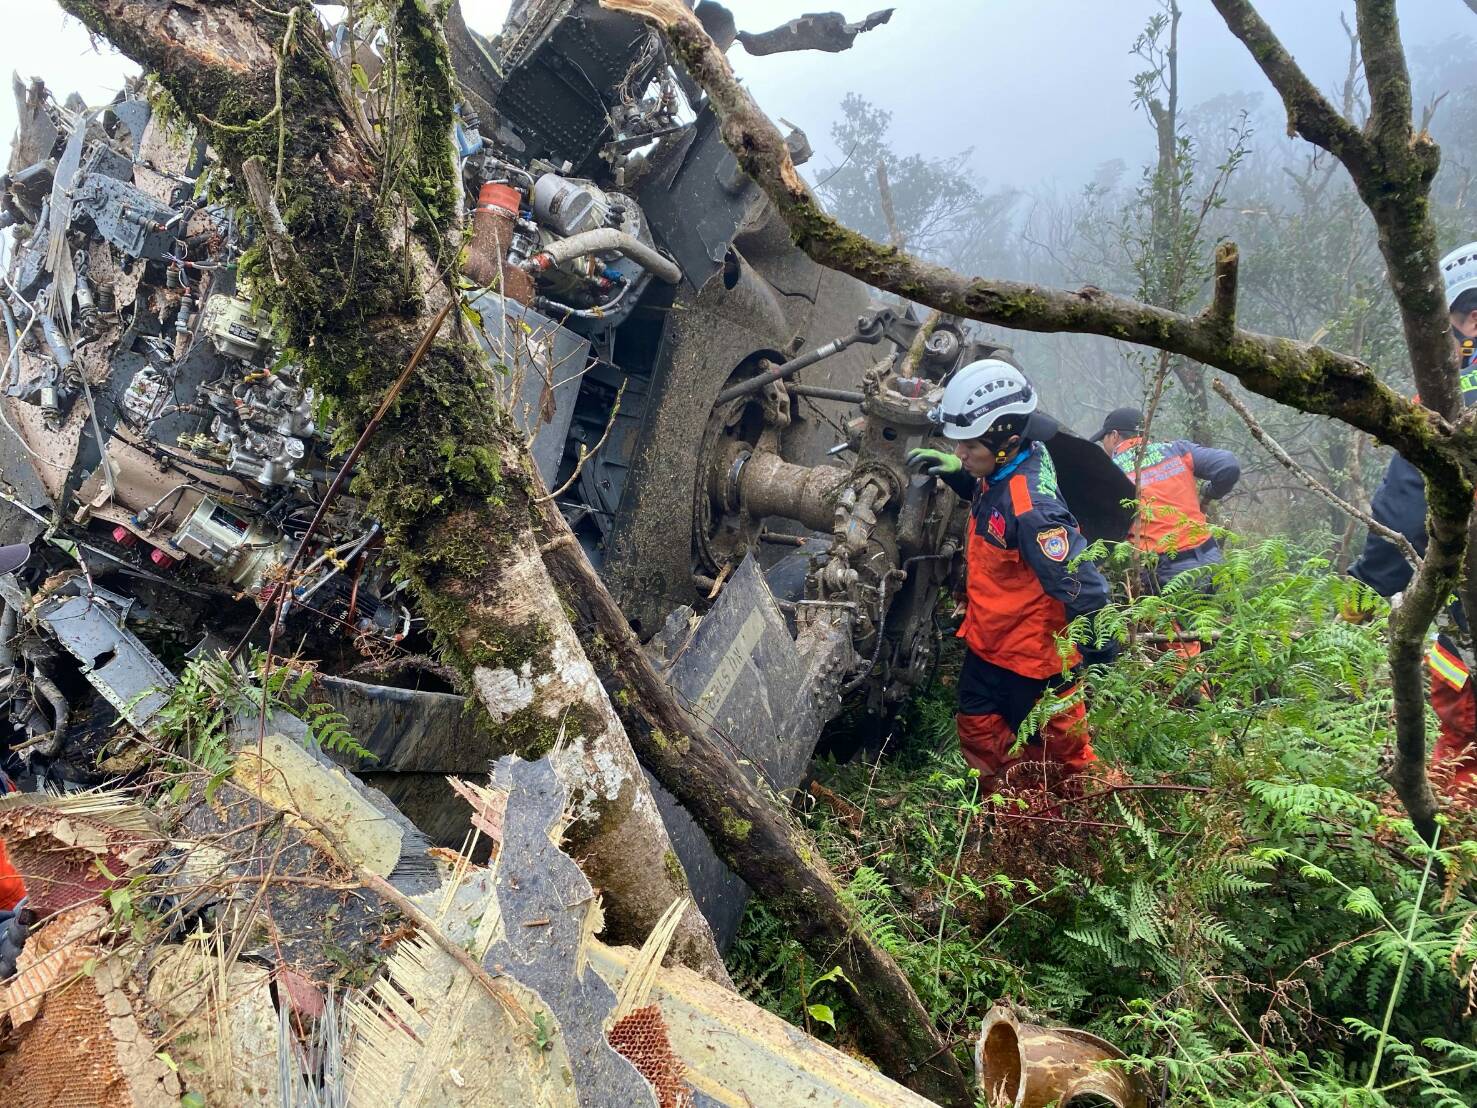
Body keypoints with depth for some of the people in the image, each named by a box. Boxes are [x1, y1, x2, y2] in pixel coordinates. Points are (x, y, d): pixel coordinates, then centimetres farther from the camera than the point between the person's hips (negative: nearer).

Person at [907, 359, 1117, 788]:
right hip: (987, 644, 9)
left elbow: (1083, 590, -32)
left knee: (1060, 753, 13)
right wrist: (954, 472, 0)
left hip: (1033, 660, -9)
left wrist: (1100, 667, -24)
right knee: (980, 738, 23)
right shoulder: (1000, 472, -6)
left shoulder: (1031, 510, -34)